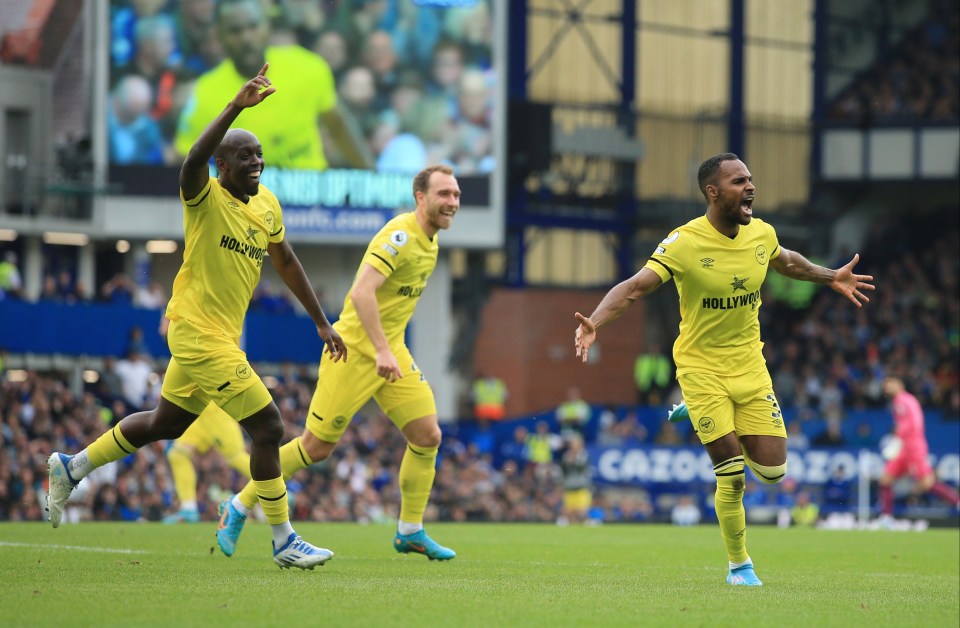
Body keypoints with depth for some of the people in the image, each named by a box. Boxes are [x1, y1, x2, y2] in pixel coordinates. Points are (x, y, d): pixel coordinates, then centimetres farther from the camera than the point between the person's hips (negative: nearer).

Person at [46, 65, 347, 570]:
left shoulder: (267, 204, 8)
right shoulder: (205, 198, -15)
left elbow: (286, 262, 22)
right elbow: (194, 160, -38)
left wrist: (321, 321, 23)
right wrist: (236, 106, -46)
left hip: (221, 335, 9)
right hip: (198, 332, -9)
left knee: (165, 424, 22)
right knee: (267, 427, -10)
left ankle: (72, 467, 38)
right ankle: (284, 542, -2)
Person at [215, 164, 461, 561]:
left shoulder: (429, 241, 10)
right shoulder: (400, 236, -20)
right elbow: (361, 292, -30)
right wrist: (381, 350, -34)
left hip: (391, 352, 8)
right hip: (355, 350, -8)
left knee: (427, 436, -2)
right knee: (317, 447, -2)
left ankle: (410, 532, 12)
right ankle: (238, 509, 13)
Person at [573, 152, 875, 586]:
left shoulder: (761, 234, -3)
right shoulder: (684, 243, -19)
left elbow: (786, 261, 21)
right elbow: (635, 287, -24)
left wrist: (831, 277, 29)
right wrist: (593, 324, -39)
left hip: (749, 366, 5)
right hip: (701, 368, -5)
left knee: (771, 470, 0)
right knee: (731, 474, -8)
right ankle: (739, 564, 12)